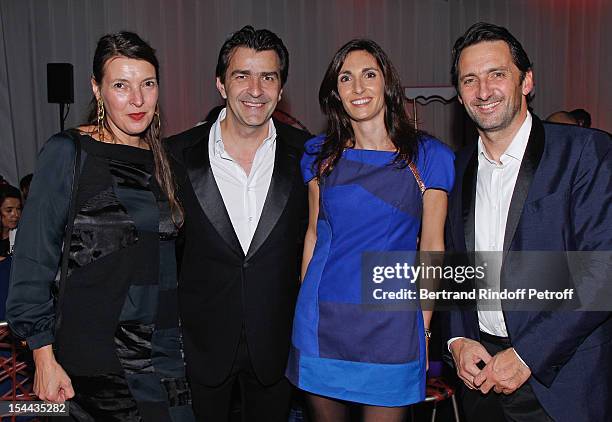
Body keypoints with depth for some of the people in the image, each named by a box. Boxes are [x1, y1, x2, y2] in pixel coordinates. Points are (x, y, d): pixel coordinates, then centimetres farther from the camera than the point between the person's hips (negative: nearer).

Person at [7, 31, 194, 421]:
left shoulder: (161, 159, 7)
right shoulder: (67, 152, -8)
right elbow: (34, 261, -7)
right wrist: (44, 356, -10)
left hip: (163, 347, 5)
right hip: (93, 350, -4)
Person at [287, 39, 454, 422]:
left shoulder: (428, 156, -2)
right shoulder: (320, 154, 5)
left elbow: (432, 246, 0)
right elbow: (314, 232, 10)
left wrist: (423, 328, -1)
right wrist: (305, 306, 7)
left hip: (391, 320, -2)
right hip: (322, 316, 3)